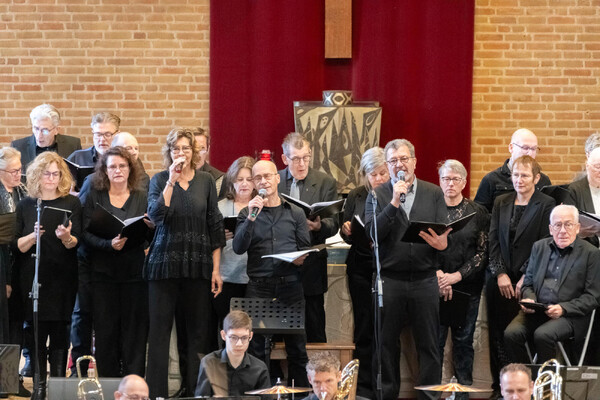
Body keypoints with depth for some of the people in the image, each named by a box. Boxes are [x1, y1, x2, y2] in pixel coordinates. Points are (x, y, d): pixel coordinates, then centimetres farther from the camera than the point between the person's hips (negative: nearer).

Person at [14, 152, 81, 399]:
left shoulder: (71, 204, 4)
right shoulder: (26, 206, 6)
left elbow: (76, 243, -2)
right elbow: (18, 246, 3)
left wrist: (66, 237, -24)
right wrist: (35, 235, -17)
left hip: (62, 278, -1)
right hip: (33, 276, 1)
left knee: (60, 330, -1)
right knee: (37, 329, -2)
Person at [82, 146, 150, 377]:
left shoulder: (141, 198, 10)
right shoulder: (94, 198, 7)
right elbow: (86, 234, -2)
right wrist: (109, 244, -19)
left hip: (134, 272, 0)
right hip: (104, 271, 0)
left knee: (134, 329, -2)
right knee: (106, 330, -1)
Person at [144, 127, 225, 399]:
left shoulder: (205, 181, 7)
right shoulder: (160, 180, 3)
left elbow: (215, 226, 8)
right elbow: (156, 215, -13)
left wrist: (216, 268, 2)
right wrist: (172, 181, -17)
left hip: (198, 264, 1)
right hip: (165, 263, -1)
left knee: (199, 330, 2)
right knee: (160, 328, -1)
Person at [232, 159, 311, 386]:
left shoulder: (295, 213, 12)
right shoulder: (248, 213, 9)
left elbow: (305, 247, 14)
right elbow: (239, 248, -3)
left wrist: (301, 258, -10)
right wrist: (251, 217, -14)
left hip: (290, 284, 1)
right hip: (258, 286, -1)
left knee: (297, 348, 2)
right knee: (256, 348, -1)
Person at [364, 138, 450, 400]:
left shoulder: (434, 194, 8)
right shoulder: (378, 196, 5)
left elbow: (445, 232, 2)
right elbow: (371, 232, -8)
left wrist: (441, 242, -21)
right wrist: (394, 202, -15)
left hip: (425, 279, 0)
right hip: (389, 279, 0)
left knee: (429, 344, 2)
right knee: (386, 344, 5)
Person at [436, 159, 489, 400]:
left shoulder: (477, 212, 4)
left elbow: (483, 252, 0)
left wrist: (456, 276, -9)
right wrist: (438, 275, -10)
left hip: (466, 287, 1)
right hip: (435, 287, 0)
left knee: (464, 341, 3)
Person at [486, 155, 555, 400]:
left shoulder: (546, 205, -1)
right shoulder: (501, 203, 13)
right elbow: (493, 241, 9)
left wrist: (526, 279, -10)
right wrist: (500, 274, -2)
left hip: (528, 281, -4)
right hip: (500, 280, 4)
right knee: (498, 334, 3)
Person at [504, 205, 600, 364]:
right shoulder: (539, 247, 16)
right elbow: (528, 283, 21)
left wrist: (563, 308, -15)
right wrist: (529, 298, -3)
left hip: (570, 315, -4)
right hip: (535, 311, 4)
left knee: (542, 335, -33)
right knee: (511, 333, -24)